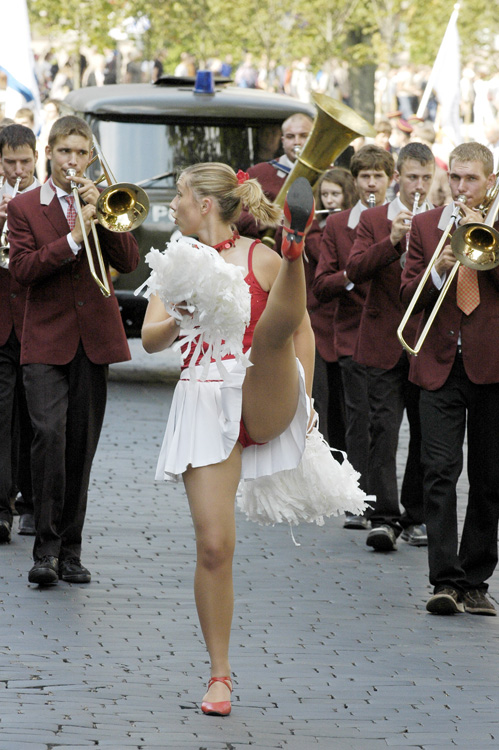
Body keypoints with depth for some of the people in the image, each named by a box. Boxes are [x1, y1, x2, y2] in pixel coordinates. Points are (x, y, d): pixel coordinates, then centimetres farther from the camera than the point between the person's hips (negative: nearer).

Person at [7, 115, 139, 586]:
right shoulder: (24, 207, 4)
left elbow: (128, 262, -1)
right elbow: (21, 269, -9)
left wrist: (100, 214, -12)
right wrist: (72, 238, -18)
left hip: (94, 338, 3)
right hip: (45, 340, -3)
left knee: (81, 445, 4)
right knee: (49, 433, -18)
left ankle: (70, 548, 12)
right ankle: (46, 547, -14)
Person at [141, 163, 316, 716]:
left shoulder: (261, 259, 4)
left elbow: (300, 327, 11)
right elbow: (150, 339, 4)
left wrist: (302, 394, -1)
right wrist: (180, 321, -18)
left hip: (263, 396, -2)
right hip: (205, 401, 2)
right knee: (214, 545, -5)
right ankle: (220, 675, 3)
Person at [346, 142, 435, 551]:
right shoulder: (373, 220, 5)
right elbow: (354, 270, -9)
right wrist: (392, 240, -20)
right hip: (385, 343, -2)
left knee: (425, 433, 7)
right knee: (384, 431, -9)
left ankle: (417, 516, 16)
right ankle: (384, 518, -12)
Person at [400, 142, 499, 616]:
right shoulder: (425, 226, 11)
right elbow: (407, 295, 6)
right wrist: (438, 271, -12)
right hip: (440, 365, 0)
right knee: (440, 471, -10)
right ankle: (445, 580, -13)